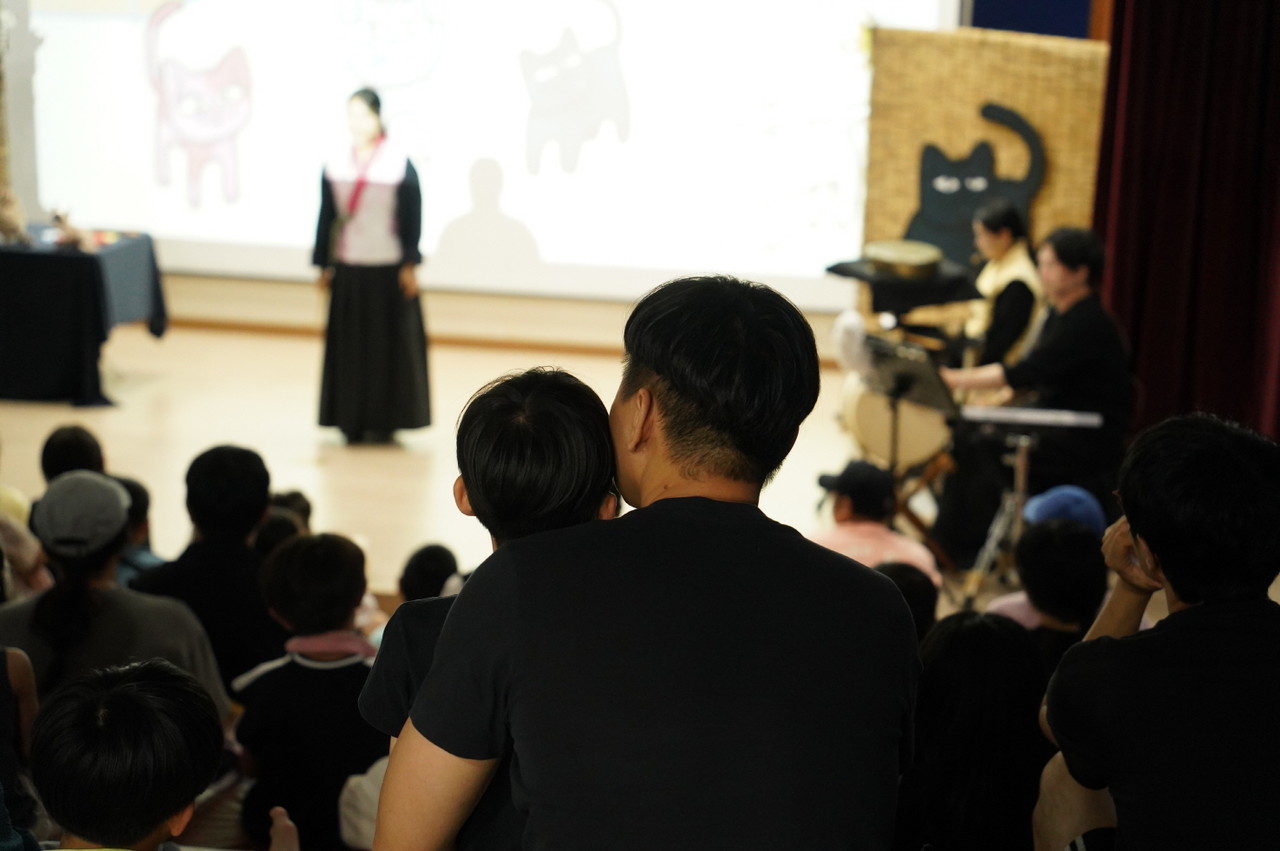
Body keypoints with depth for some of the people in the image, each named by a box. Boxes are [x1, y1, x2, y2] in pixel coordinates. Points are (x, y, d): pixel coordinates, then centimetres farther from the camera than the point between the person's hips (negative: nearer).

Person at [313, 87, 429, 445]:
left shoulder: (400, 164, -5)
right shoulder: (335, 165, 3)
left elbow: (413, 218, -4)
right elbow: (326, 217, 8)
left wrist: (409, 264, -7)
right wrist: (323, 265, 9)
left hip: (388, 268, -3)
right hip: (347, 270, 3)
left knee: (388, 343, 2)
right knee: (348, 344, 6)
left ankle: (383, 419, 13)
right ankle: (351, 419, 15)